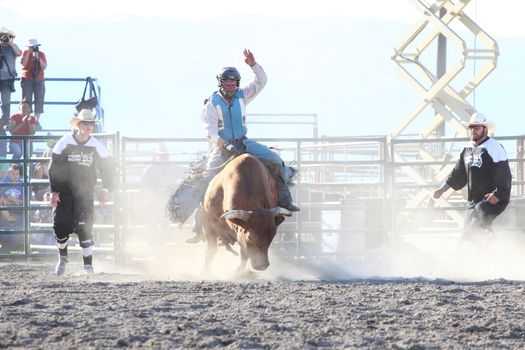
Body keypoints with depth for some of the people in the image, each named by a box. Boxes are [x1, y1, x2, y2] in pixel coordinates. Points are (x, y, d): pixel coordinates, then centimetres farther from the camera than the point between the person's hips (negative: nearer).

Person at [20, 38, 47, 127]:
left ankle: (37, 121, -2)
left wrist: (38, 58, -15)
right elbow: (23, 64, -14)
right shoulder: (25, 53, 1)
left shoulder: (41, 54, 5)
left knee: (39, 100, -6)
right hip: (27, 79, -2)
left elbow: (44, 67, -2)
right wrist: (28, 52, -15)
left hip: (39, 80, 2)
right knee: (27, 100, -8)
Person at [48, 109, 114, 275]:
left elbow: (107, 169, 5)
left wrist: (106, 189, -8)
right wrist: (54, 191, -9)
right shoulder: (64, 143, -6)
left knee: (83, 227, -14)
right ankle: (62, 257, 23)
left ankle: (88, 266, -9)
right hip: (64, 190, 0)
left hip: (85, 192, 0)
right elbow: (54, 168, -2)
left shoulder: (97, 146, -3)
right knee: (60, 225, -5)